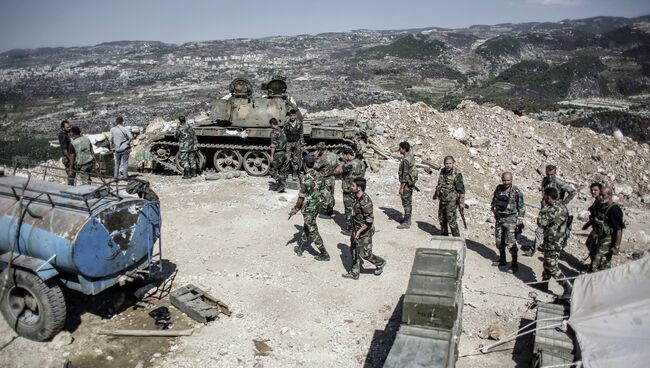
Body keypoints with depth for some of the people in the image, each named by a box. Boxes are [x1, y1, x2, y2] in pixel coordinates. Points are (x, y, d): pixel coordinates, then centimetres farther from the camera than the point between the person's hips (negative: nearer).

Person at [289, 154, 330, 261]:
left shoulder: (306, 178, -24)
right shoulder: (315, 175, 3)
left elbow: (301, 196, -18)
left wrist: (296, 208, -3)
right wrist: (298, 206, 18)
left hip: (309, 209, -9)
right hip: (316, 206, 9)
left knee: (313, 232, 1)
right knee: (306, 228, 21)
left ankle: (324, 254, 6)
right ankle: (300, 248, 36)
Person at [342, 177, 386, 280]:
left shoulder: (365, 202, -28)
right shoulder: (357, 197, 2)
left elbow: (369, 220, -26)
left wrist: (359, 231, -25)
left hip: (365, 231, -9)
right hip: (357, 229, 9)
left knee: (364, 254, 2)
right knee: (354, 251, 14)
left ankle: (380, 263, 28)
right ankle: (354, 273, 26)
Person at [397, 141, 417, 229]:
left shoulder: (406, 160, -24)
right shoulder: (411, 156, 6)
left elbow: (405, 175, -24)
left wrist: (401, 187, -20)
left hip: (406, 183, -10)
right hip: (411, 182, 10)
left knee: (406, 202, -2)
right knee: (408, 201, 19)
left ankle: (406, 223, 5)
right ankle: (407, 218, 31)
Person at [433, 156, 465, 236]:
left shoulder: (457, 174, -16)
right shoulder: (442, 171, 5)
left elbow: (461, 189, -15)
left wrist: (462, 201, -17)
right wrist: (436, 193, 28)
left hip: (451, 201, -7)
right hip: (442, 199, 7)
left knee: (451, 220, -7)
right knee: (441, 218, 16)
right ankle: (444, 235, 32)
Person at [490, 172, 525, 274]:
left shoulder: (517, 192, -12)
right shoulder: (498, 188, 2)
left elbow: (521, 207, -8)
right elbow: (494, 201, 17)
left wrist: (520, 220, -9)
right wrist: (494, 211, 13)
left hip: (510, 219, -6)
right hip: (499, 218, 6)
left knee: (510, 242, -9)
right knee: (499, 241, 15)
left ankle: (514, 264, 1)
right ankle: (502, 260, 32)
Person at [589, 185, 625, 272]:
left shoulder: (614, 210, -20)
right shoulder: (600, 206, 6)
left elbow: (619, 230, -20)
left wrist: (617, 246, -20)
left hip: (607, 242, -8)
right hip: (598, 239, 8)